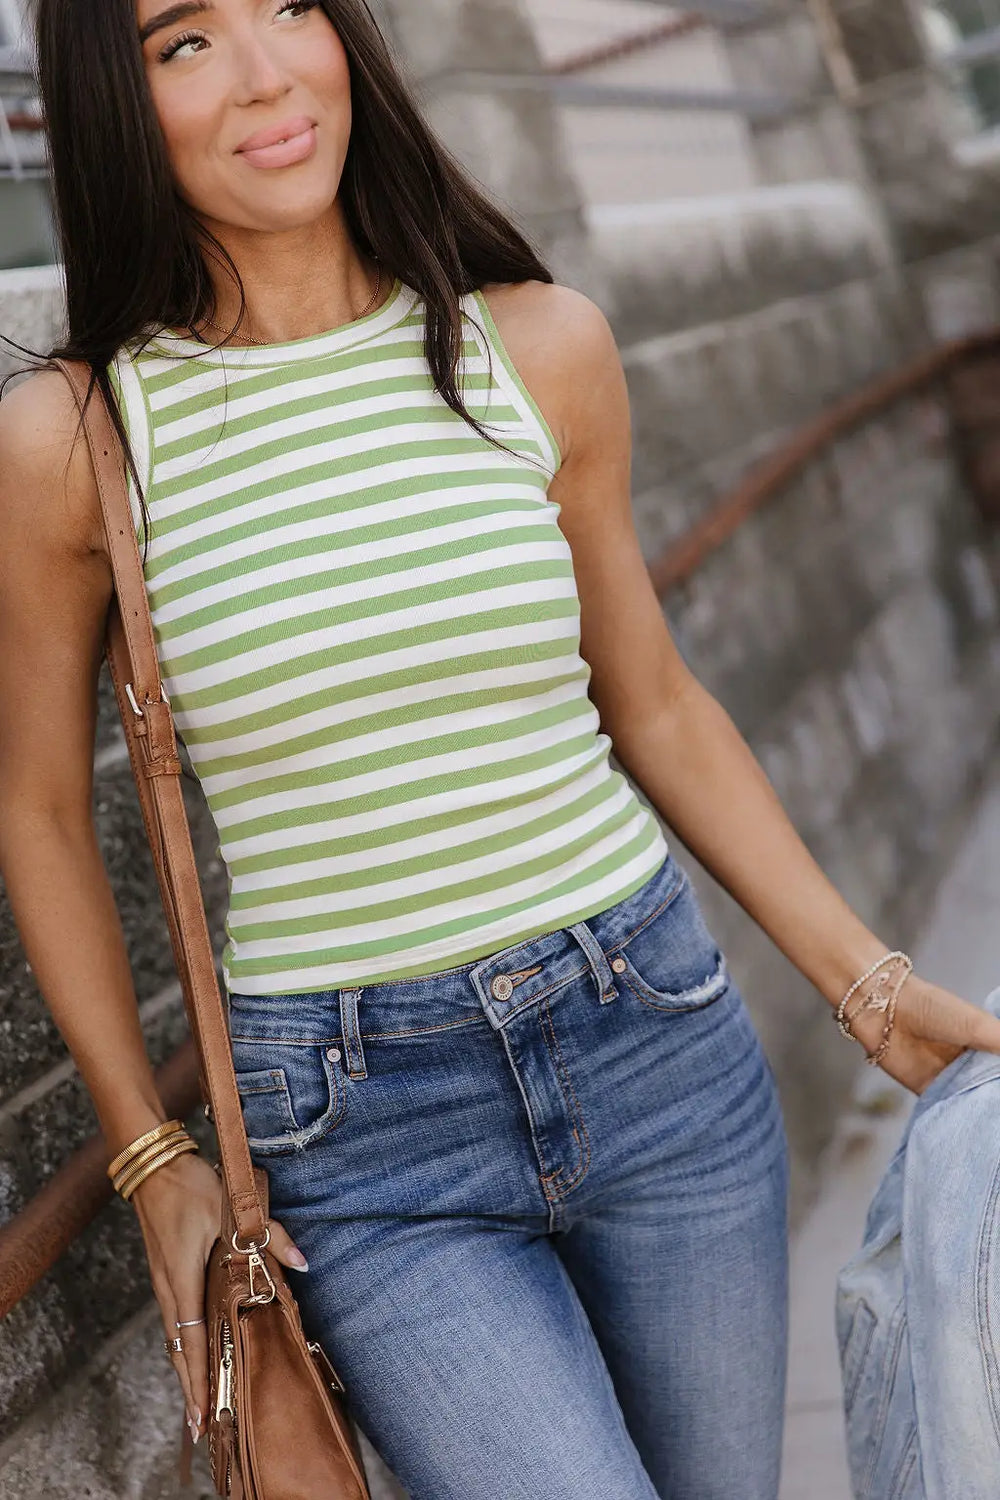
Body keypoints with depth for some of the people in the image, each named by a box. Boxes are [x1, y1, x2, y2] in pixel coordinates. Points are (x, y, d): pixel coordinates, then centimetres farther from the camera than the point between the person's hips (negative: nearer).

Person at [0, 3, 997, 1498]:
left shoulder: (543, 347, -2)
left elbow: (655, 705, 9)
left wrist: (875, 987, 7)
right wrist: (153, 1162, 4)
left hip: (658, 1040, 3)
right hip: (365, 1138, -2)